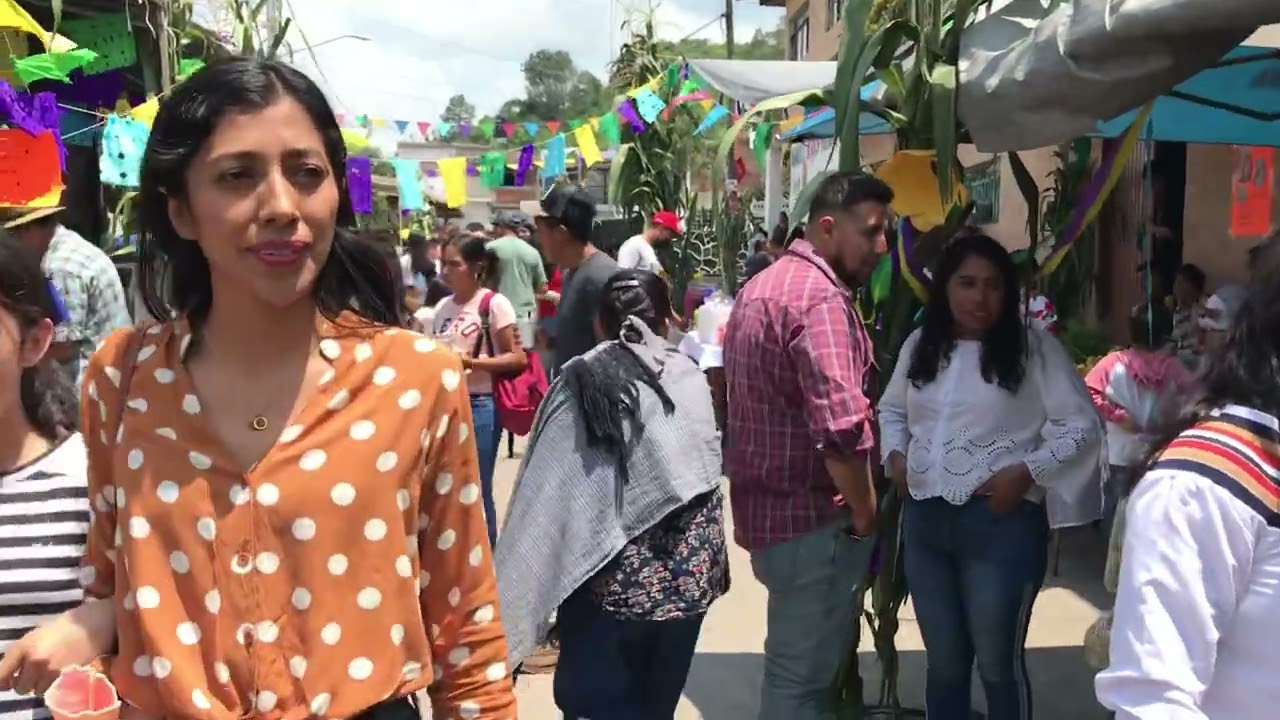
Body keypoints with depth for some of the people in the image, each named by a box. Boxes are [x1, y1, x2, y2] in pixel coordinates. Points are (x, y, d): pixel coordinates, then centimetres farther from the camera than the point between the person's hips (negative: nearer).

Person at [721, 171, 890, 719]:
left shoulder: (761, 286, 12)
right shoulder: (820, 297, -20)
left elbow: (730, 396, 22)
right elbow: (842, 424, -32)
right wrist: (864, 512, -17)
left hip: (764, 506, 10)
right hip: (812, 517, -10)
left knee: (794, 663, 24)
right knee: (803, 673, 4)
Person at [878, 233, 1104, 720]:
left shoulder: (1034, 348, -5)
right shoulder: (920, 345, 9)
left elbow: (1081, 426, -6)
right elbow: (891, 409, 23)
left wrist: (1026, 471, -17)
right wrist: (894, 452, 4)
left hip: (1000, 522, -4)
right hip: (924, 518, 5)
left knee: (999, 663, 7)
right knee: (943, 661, 18)